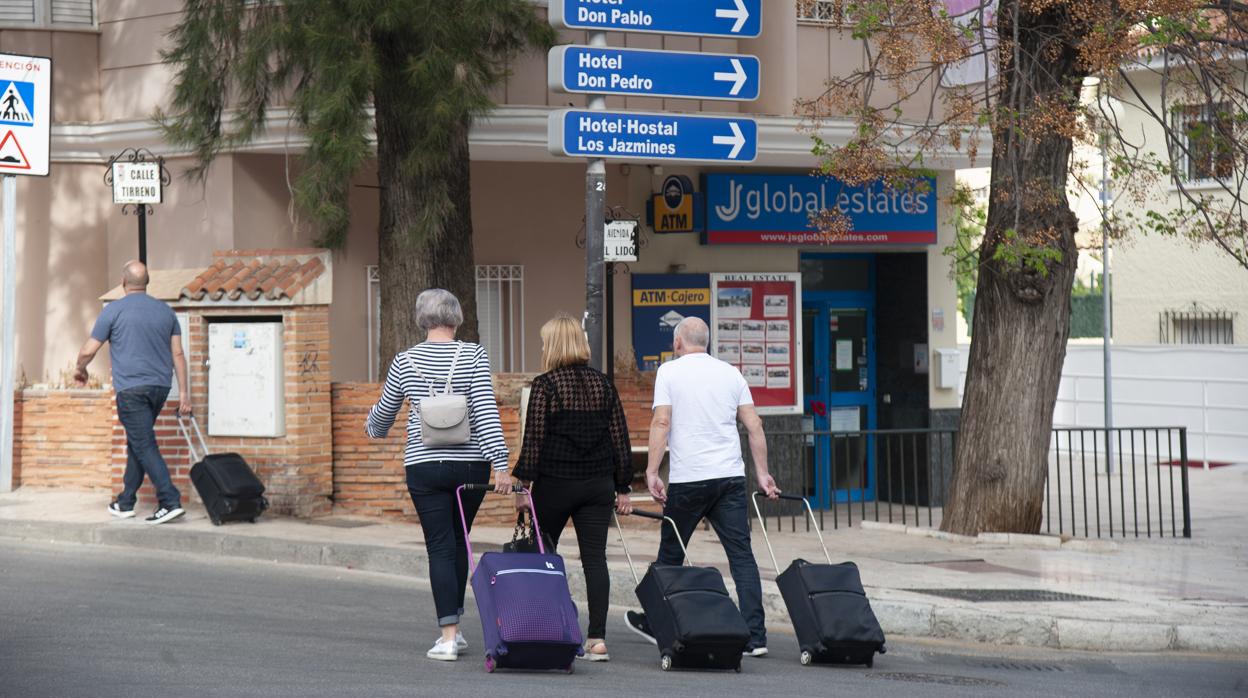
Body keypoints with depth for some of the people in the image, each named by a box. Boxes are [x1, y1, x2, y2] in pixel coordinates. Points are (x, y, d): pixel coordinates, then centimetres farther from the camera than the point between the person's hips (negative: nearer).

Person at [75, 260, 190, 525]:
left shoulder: (114, 310, -4)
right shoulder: (165, 311, 10)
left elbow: (88, 351, -1)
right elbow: (178, 354, 9)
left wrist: (80, 370, 20)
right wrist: (184, 392, 10)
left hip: (131, 389, -6)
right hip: (160, 387, 6)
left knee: (145, 446, -8)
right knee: (137, 443, 17)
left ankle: (170, 501, -19)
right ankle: (125, 502, 21)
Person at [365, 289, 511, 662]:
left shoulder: (405, 361, 1)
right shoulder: (474, 355, -4)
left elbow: (384, 411, 15)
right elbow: (486, 411, -12)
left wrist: (373, 428, 38)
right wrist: (500, 464, -13)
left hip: (425, 465, 0)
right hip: (470, 464, 0)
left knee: (440, 547, 0)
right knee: (458, 543, 17)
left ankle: (448, 637, -8)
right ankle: (454, 627, 23)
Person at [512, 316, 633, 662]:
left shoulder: (545, 386, -7)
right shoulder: (603, 384, 7)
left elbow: (533, 439, -10)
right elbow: (620, 438, 8)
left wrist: (523, 483, -6)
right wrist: (622, 488, 13)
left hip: (555, 482, -4)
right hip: (598, 484, 4)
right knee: (594, 557, 0)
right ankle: (597, 637, -8)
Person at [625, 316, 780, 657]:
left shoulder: (670, 371, 1)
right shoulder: (731, 373, 11)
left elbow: (661, 422, -9)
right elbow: (754, 426, 8)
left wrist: (652, 472, -10)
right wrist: (762, 474, 13)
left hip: (687, 479, -3)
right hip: (731, 476, 3)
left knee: (670, 555, 12)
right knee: (742, 555, 0)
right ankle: (755, 636, -7)